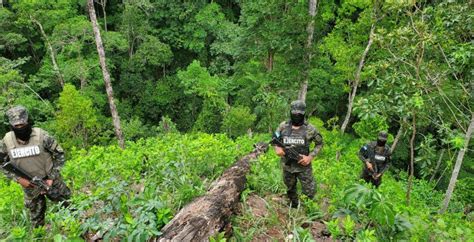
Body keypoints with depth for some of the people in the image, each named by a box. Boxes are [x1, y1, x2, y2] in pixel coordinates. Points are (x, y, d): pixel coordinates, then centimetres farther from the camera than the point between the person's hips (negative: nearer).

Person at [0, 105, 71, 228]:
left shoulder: (41, 136, -20)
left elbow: (59, 155, -10)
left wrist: (52, 178, -12)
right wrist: (19, 179, -10)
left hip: (50, 181, -2)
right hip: (29, 186, 2)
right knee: (36, 216, 19)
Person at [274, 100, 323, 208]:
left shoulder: (310, 129, -11)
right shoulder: (283, 126, -6)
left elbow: (319, 143, 1)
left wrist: (310, 157, -12)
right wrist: (277, 148, -15)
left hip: (303, 166, -2)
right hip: (287, 165, 2)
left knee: (310, 192, 4)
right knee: (290, 190, 20)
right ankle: (294, 206, 46)